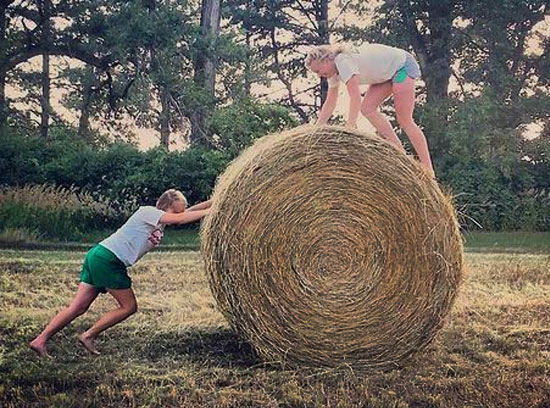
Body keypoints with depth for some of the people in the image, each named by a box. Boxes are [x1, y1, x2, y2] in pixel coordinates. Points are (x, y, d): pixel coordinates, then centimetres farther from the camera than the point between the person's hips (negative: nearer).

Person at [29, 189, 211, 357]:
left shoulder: (160, 222, 18)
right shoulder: (147, 212, -8)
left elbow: (188, 211, 14)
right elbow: (180, 219, -18)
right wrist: (210, 211, -16)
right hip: (107, 258, -9)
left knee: (78, 307, 5)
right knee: (129, 306, 0)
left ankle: (40, 340, 3)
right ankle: (88, 336, 6)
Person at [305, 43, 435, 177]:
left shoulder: (343, 61, -27)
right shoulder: (334, 71, 1)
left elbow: (355, 96, -36)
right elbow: (330, 103, 3)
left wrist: (350, 123, -43)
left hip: (403, 65, -9)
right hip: (388, 72, 9)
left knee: (404, 120, -13)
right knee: (367, 108, -3)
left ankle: (428, 170, -12)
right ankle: (399, 151, -2)